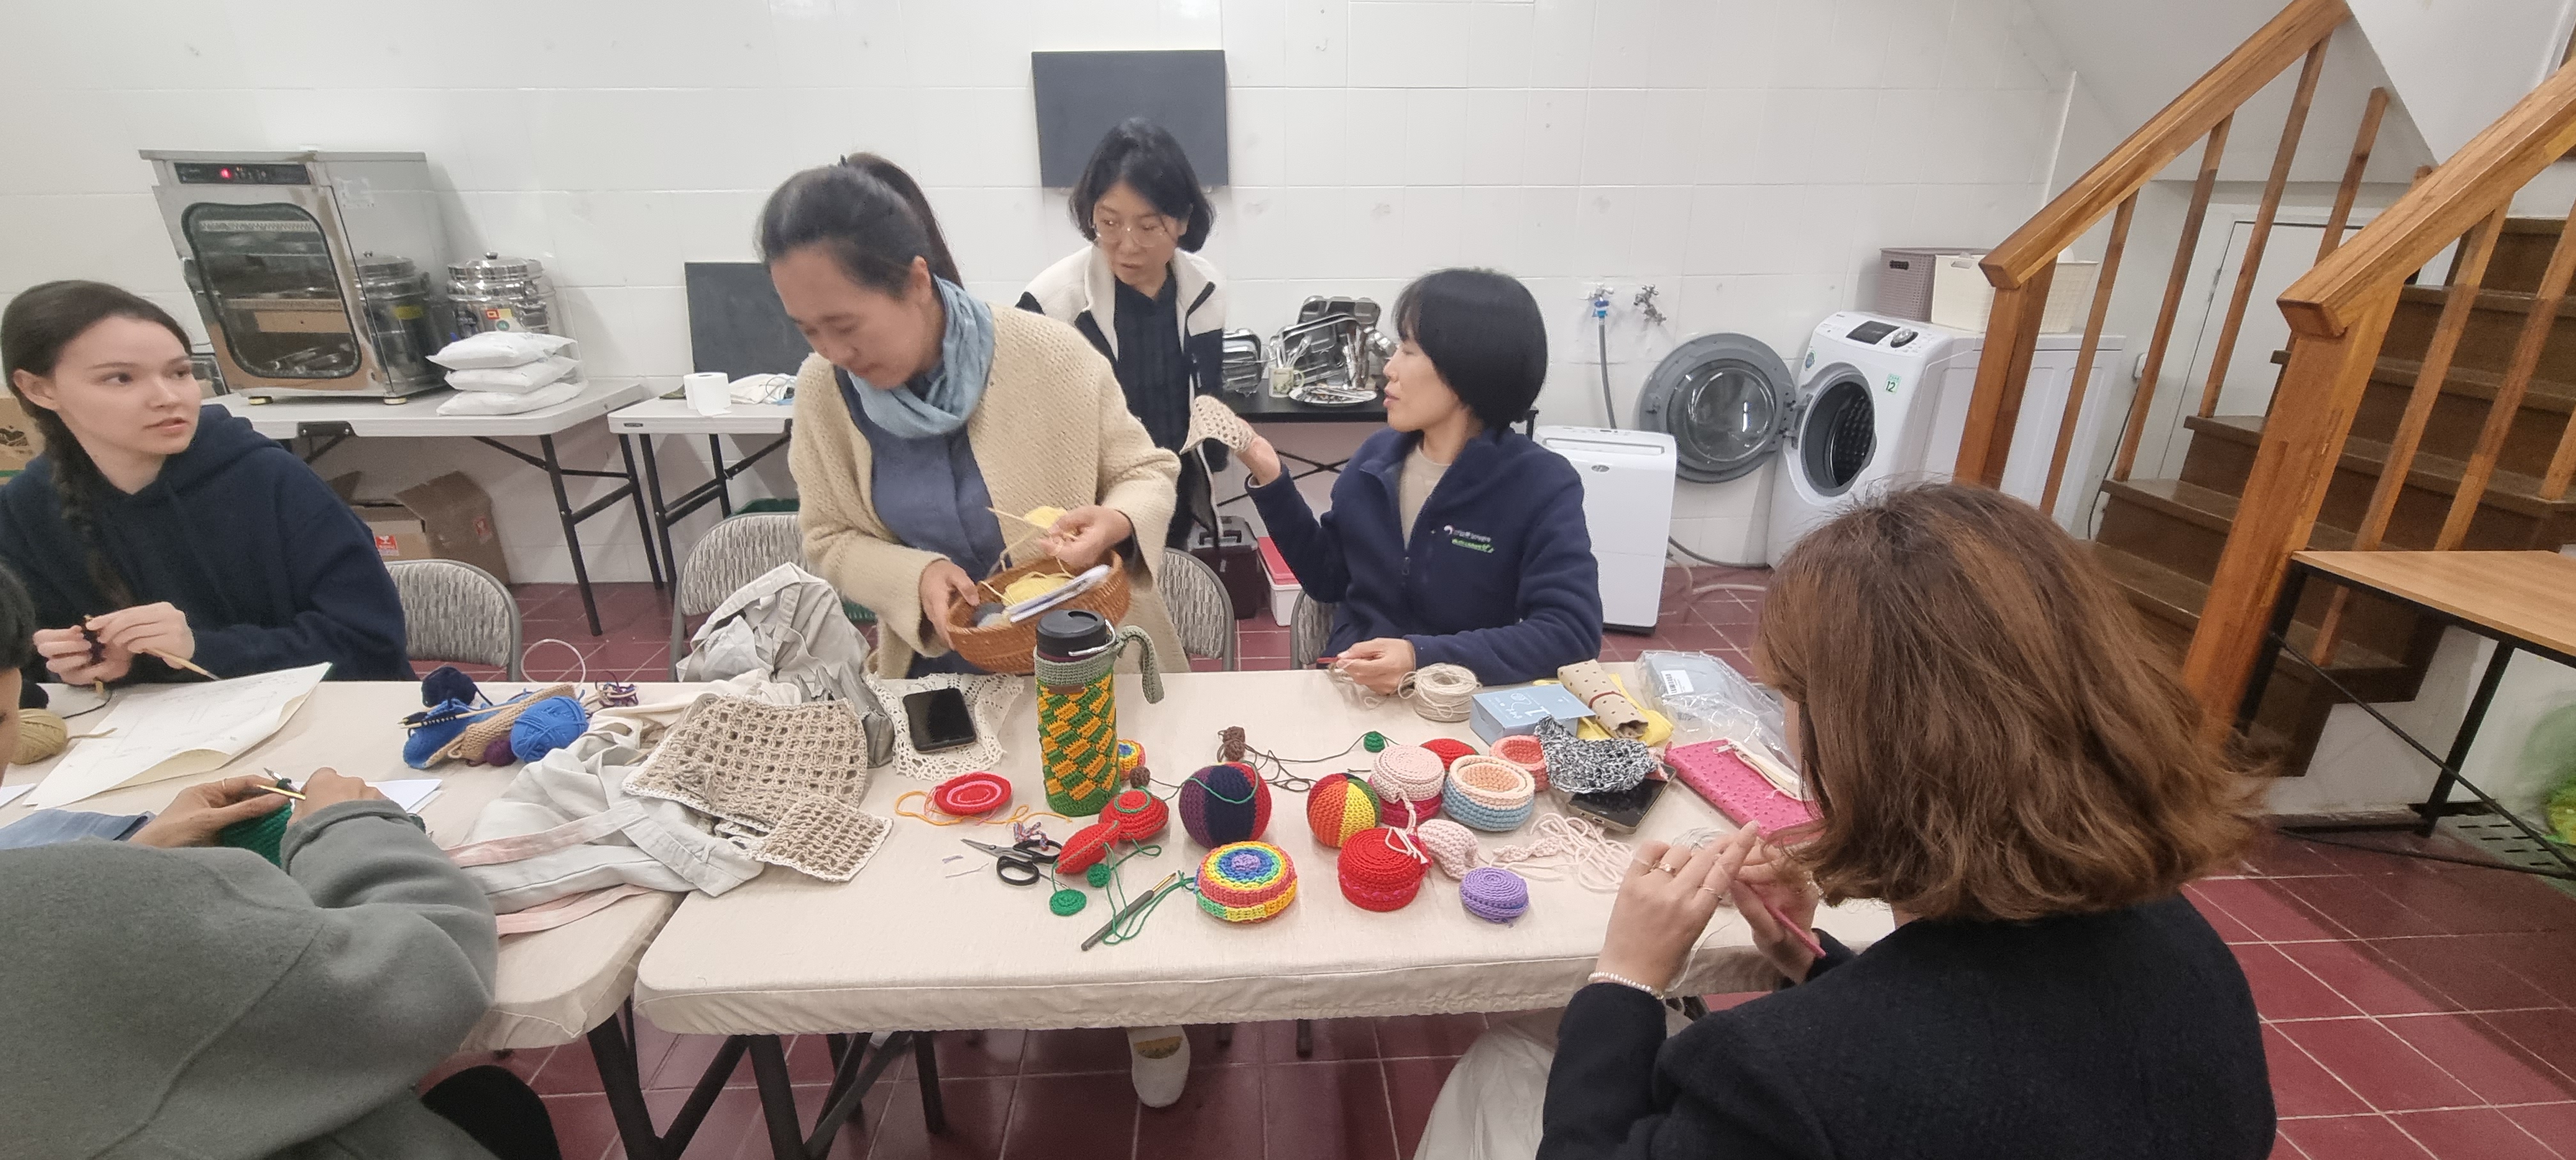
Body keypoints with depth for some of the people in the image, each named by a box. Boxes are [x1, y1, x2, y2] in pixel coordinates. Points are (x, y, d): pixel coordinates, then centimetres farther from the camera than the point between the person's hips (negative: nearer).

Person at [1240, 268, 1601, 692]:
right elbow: (1328, 580, 9)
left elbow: (1572, 632, -20)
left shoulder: (1542, 486, -12)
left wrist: (1424, 657, -28)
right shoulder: (1377, 456, 1)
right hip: (1353, 689, 2)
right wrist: (1271, 480, -1)